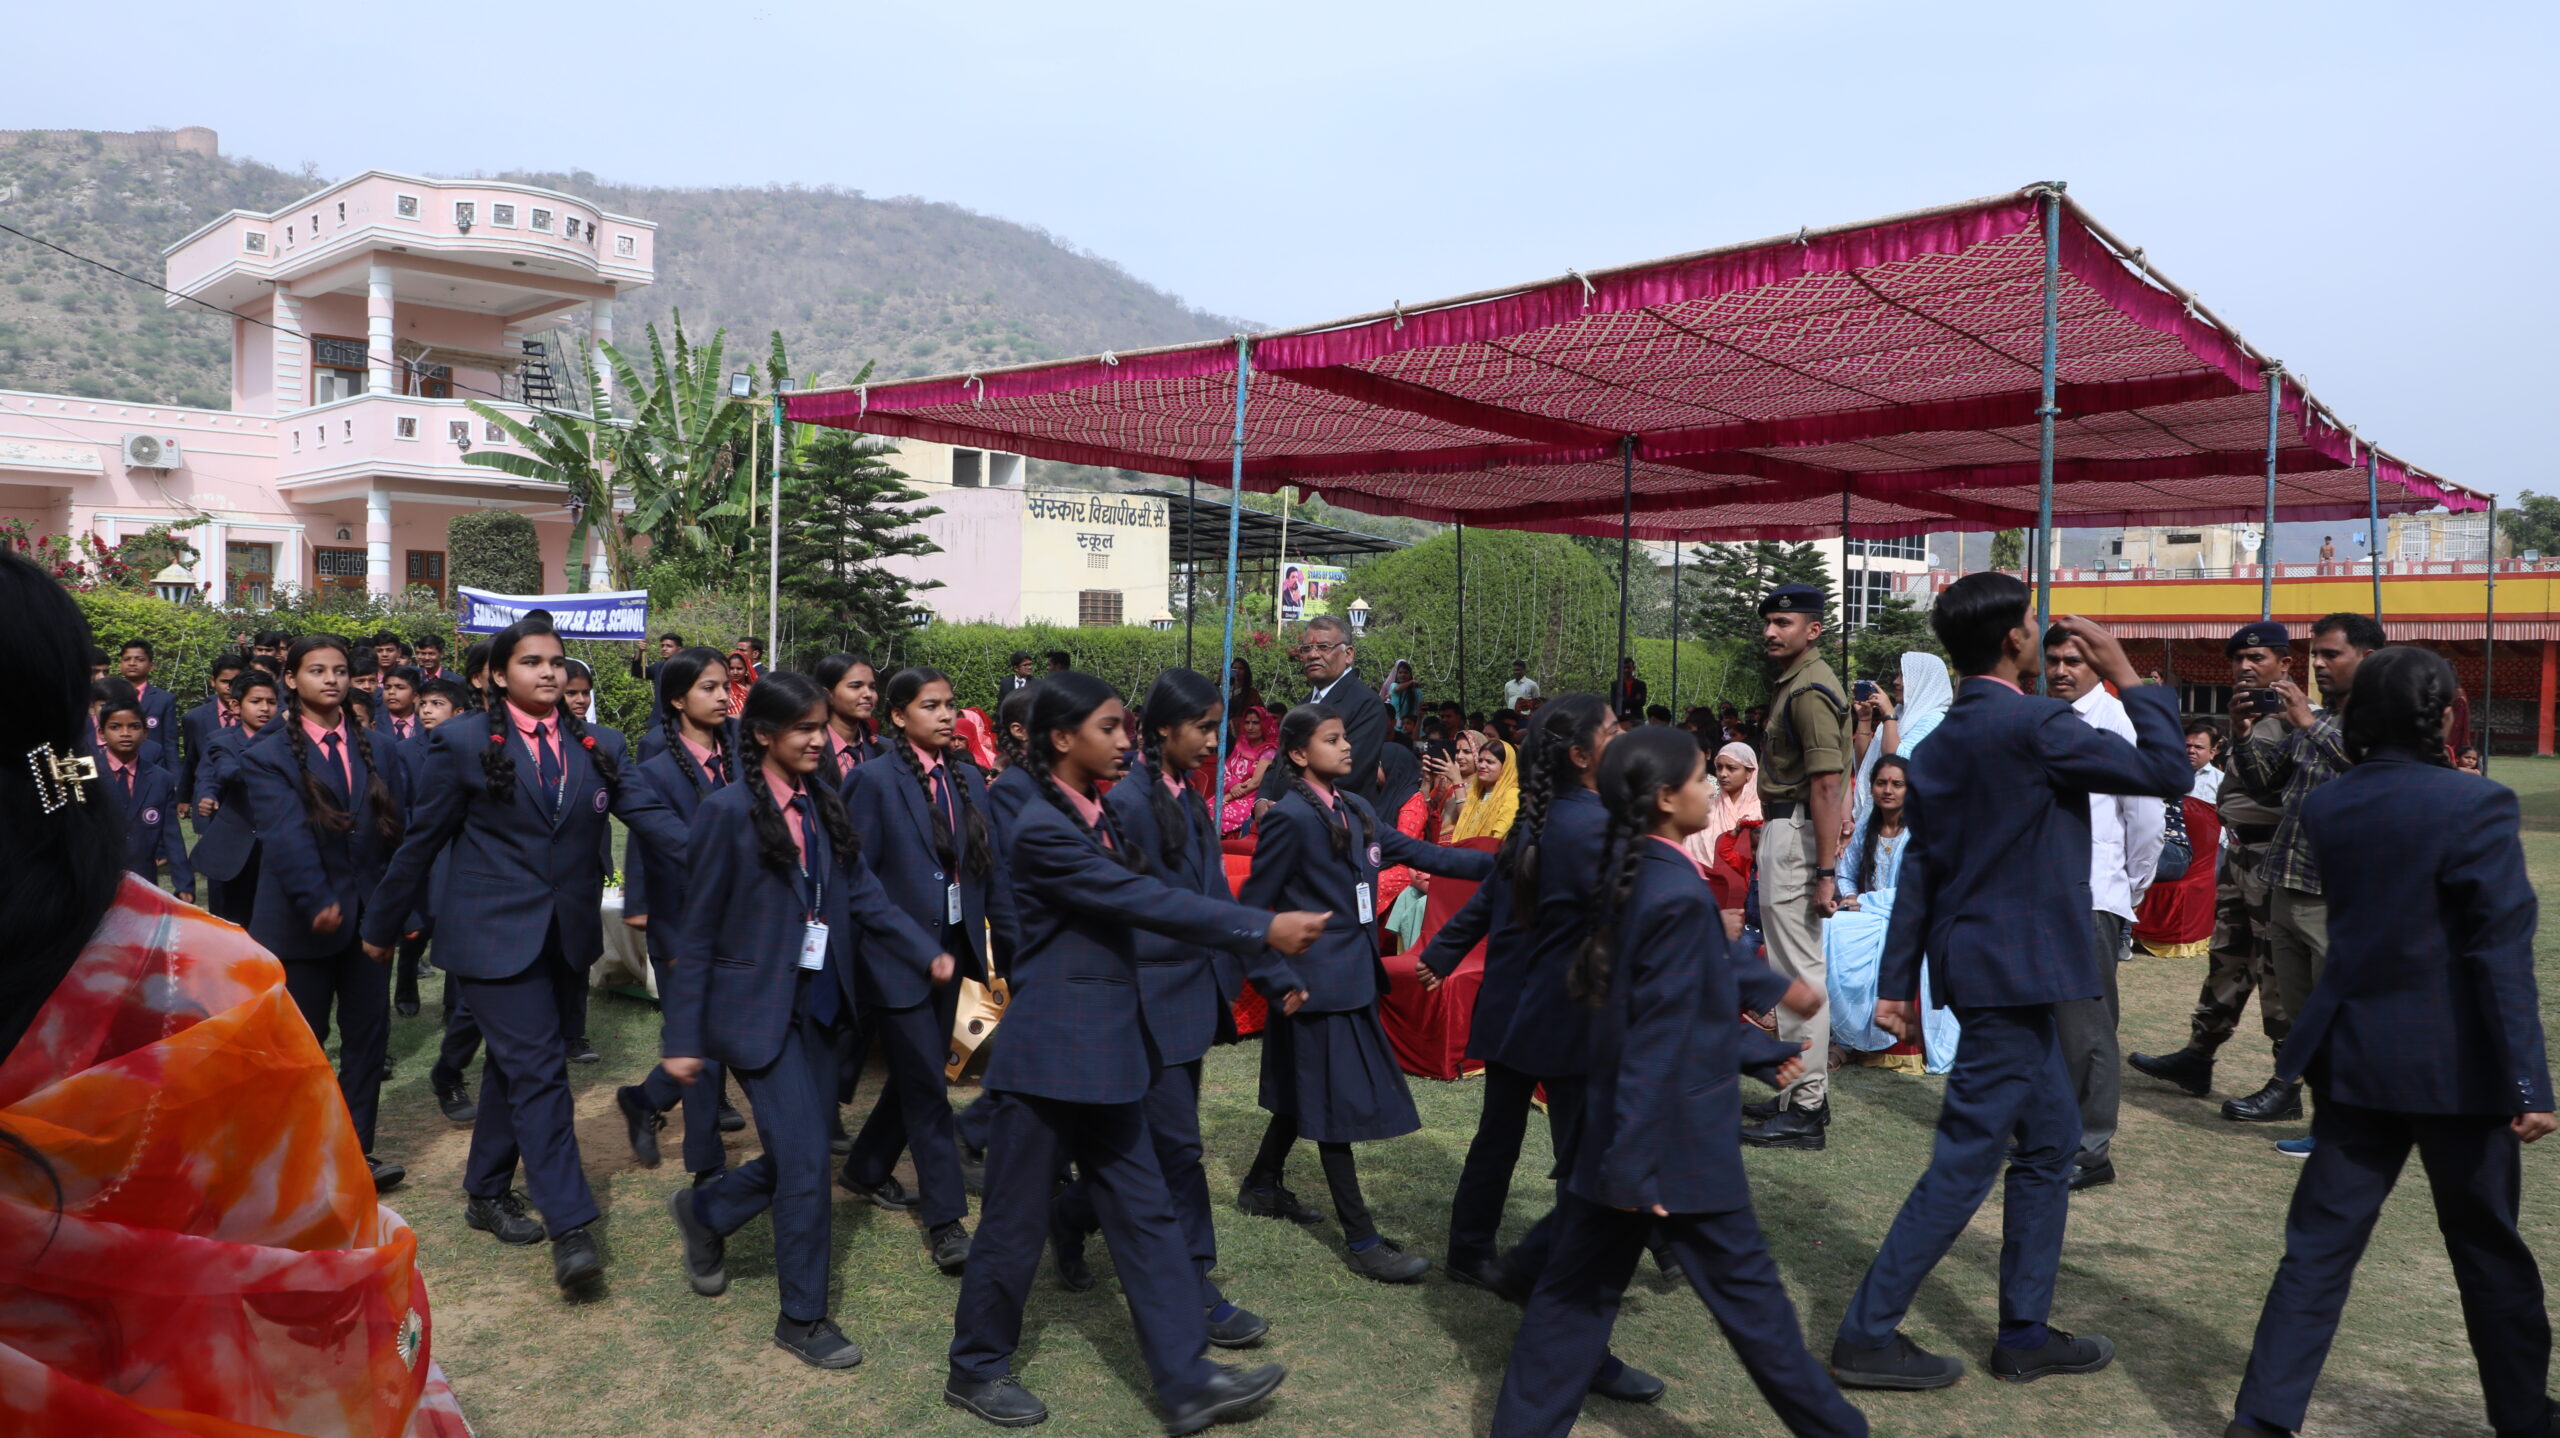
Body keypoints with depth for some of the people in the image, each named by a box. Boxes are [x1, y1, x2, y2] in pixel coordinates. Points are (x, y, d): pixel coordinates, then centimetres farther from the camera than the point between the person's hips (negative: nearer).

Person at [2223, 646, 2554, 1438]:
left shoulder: (2322, 807, 1)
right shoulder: (2475, 804, -15)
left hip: (2355, 1052, 4)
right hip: (2454, 1063, -4)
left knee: (2320, 1244, 8)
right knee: (2488, 1249, 15)